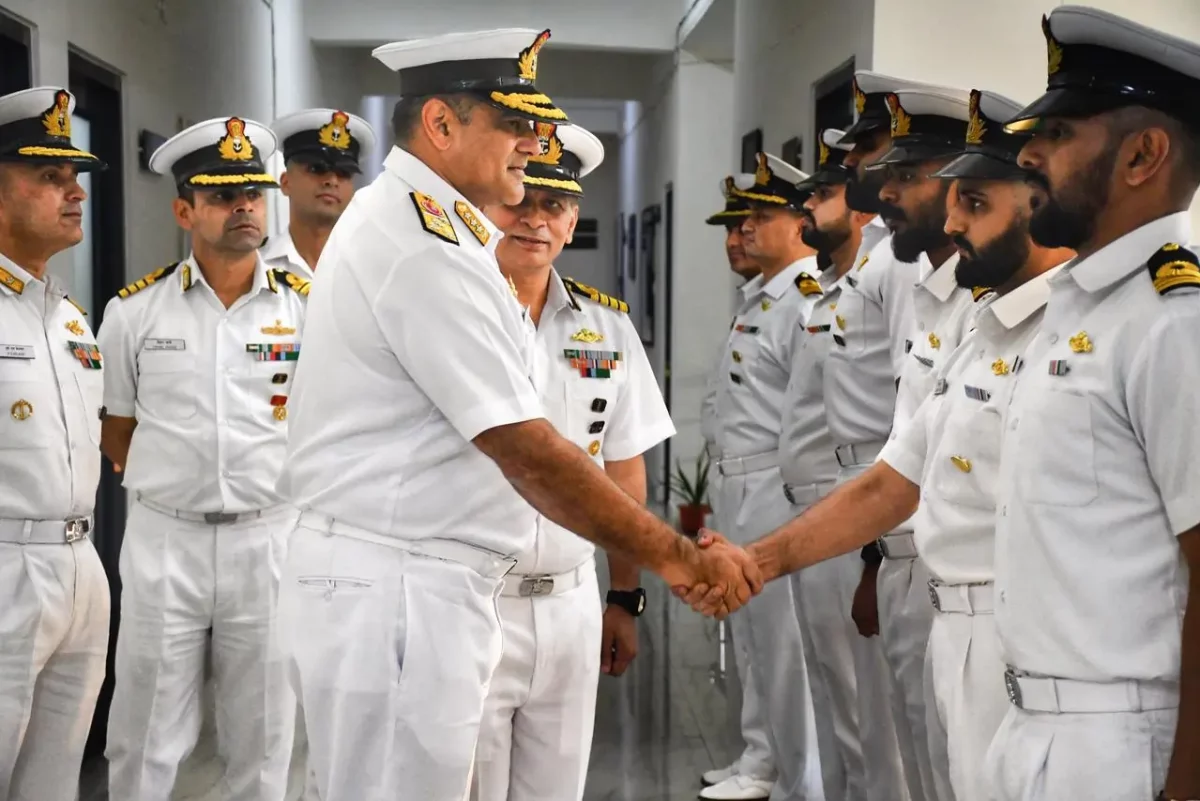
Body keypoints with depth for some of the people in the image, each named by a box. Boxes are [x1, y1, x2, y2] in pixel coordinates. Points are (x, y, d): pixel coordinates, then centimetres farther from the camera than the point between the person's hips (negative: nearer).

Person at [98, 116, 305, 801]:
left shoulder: (307, 308, 0)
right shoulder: (135, 310, 1)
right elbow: (116, 431, 11)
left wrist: (278, 489, 7)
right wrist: (168, 486, 8)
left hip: (270, 537, 0)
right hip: (165, 539, 0)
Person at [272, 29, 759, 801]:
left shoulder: (397, 221, 15)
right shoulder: (425, 249, -18)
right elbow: (527, 452, -21)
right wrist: (677, 555, -15)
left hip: (397, 585, 10)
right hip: (395, 594, -10)